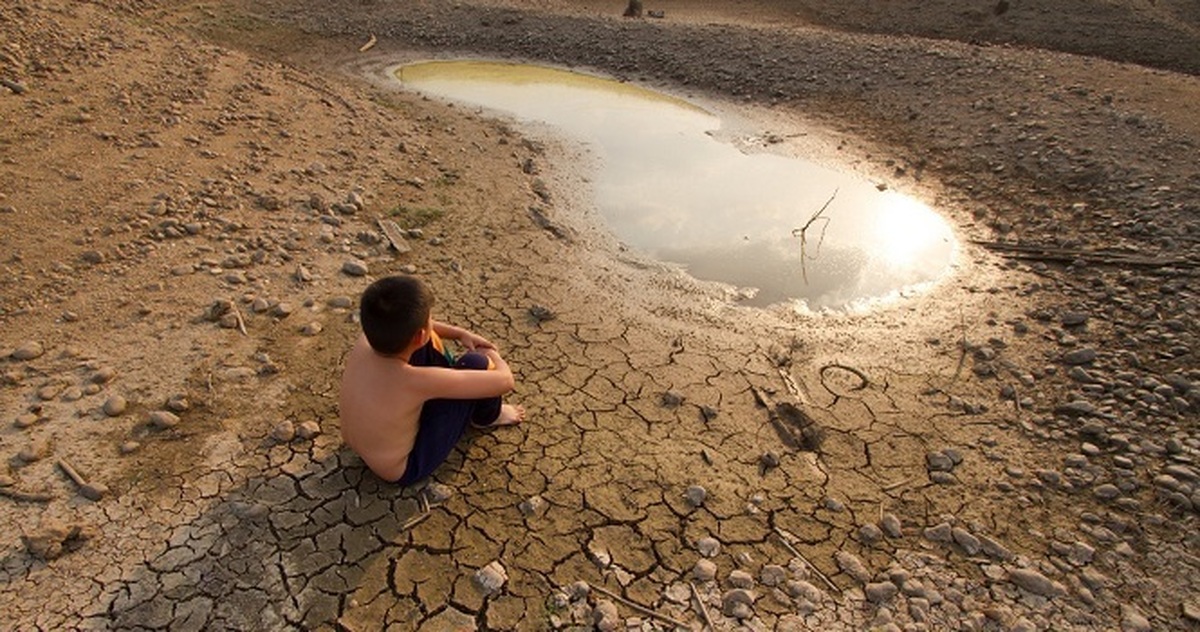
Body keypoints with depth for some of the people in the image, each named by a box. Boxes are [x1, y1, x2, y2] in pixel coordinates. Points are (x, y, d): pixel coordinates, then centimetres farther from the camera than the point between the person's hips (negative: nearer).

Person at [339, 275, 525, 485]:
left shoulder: (366, 340, -19)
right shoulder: (418, 381, -38)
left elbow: (406, 325, 7)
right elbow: (504, 381, -29)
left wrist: (460, 333, 4)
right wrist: (493, 356, -7)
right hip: (404, 469, -6)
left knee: (429, 341, 1)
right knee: (476, 364, -16)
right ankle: (487, 416, 17)